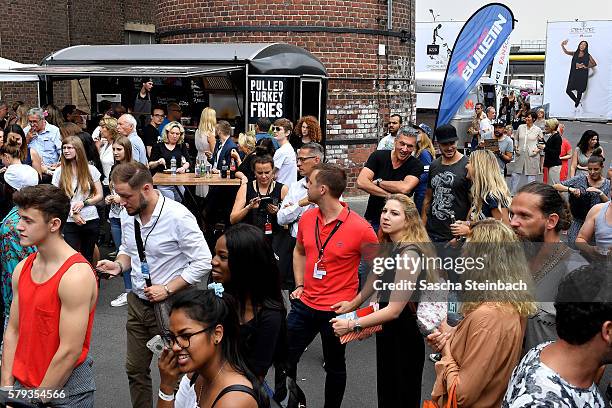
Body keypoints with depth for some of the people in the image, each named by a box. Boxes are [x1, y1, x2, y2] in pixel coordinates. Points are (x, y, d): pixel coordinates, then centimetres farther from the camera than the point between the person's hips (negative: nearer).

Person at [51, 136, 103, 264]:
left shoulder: (91, 170, 3)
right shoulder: (59, 172, 2)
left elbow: (99, 195, 4)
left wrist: (83, 203, -12)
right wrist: (72, 214, -12)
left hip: (91, 220, 1)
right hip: (69, 222, -1)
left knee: (88, 258, 10)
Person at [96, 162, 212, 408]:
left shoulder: (178, 216, -21)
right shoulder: (127, 215, -2)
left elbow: (203, 262, -18)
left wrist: (167, 289, -19)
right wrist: (119, 265, -6)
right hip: (137, 302, 6)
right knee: (135, 369, 18)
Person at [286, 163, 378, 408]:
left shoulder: (359, 227, -18)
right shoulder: (306, 218, -1)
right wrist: (299, 285, 7)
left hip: (337, 311, -5)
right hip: (304, 305, 5)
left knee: (334, 366, 15)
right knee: (285, 358, 13)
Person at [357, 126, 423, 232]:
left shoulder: (416, 165, -7)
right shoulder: (378, 156, -4)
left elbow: (405, 188, -25)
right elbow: (361, 182, -17)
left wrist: (378, 182, -12)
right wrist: (389, 196, -21)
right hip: (372, 219, 1)